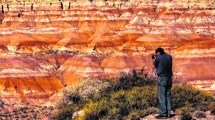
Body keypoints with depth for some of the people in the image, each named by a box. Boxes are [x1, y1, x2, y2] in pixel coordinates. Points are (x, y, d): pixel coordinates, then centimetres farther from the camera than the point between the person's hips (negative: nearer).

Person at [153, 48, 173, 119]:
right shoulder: (169, 57, 8)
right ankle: (168, 113, 9)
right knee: (168, 96, 10)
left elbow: (154, 66, 3)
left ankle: (163, 113, -7)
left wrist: (155, 59, 18)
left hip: (162, 78, -6)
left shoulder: (158, 58, -8)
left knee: (161, 96, -3)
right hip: (169, 78, 6)